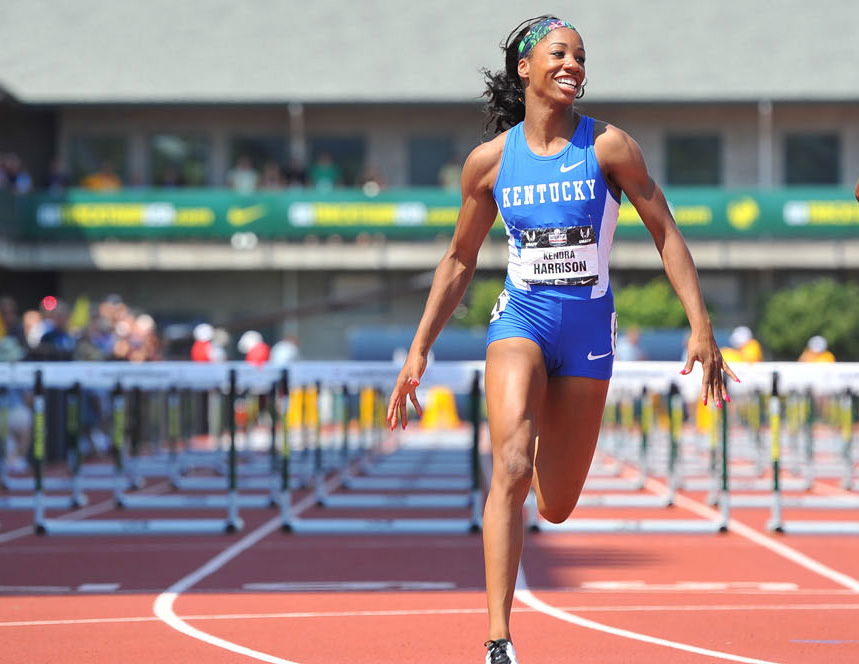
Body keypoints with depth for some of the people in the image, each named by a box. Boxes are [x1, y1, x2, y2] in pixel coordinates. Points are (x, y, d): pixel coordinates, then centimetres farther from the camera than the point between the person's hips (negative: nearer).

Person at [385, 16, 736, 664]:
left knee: (557, 507, 9)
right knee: (512, 467, -26)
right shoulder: (490, 161, -1)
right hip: (521, 319, -1)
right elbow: (460, 261, 10)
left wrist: (701, 325, -10)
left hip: (589, 328, 1)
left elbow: (666, 233, -1)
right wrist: (419, 351, 7)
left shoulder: (609, 146, -5)